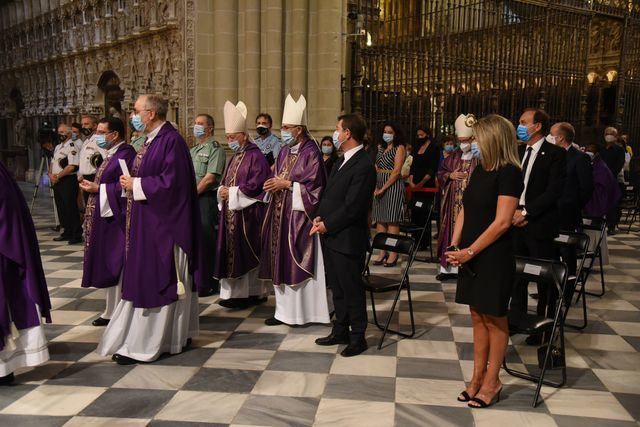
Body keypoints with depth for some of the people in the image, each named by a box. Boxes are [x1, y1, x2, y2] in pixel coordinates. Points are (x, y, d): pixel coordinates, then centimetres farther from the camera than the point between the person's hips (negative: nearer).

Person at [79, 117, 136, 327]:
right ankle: (111, 311, 23)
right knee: (107, 267, 14)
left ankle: (115, 313, 7)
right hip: (104, 217, 10)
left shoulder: (125, 154, -15)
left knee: (115, 267, -2)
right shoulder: (111, 154, 17)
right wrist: (93, 184, 8)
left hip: (115, 218, -10)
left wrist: (98, 188, -18)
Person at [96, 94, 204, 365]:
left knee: (156, 280, -2)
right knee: (145, 279, 14)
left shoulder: (171, 140, -15)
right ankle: (173, 334, 24)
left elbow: (171, 182, -22)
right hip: (148, 220, 10)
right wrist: (131, 181, 4)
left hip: (162, 223, -10)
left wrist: (135, 184, -14)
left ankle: (143, 344, 6)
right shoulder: (151, 140, 14)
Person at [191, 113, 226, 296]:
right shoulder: (192, 150, 21)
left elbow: (210, 178, -14)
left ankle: (209, 284, 3)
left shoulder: (215, 149, -5)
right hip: (191, 200, 8)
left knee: (206, 241, -5)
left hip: (206, 199, -8)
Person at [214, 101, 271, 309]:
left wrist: (232, 192, -16)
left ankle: (251, 293, 3)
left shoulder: (255, 156, -10)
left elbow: (256, 184, -20)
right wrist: (223, 191, 1)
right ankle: (235, 292, 14)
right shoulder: (235, 157, 18)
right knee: (232, 252, 8)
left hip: (248, 213, -9)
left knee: (246, 252, -5)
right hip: (232, 212, 9)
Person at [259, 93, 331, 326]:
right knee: (281, 261, 10)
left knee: (297, 262, -2)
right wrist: (274, 184, -3)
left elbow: (314, 185, -15)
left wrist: (287, 184, -14)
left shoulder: (311, 152, -10)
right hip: (279, 214, 8)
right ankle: (284, 309, 19)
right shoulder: (285, 151, 13)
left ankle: (303, 311, 11)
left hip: (299, 215, -8)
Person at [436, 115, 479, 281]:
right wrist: (450, 175, 0)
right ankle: (450, 267, 15)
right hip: (453, 204, 5)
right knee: (452, 233, 8)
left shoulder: (480, 157, -5)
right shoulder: (453, 157, 14)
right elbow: (440, 172, 19)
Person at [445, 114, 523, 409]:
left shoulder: (508, 173, -13)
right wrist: (454, 246, 1)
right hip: (470, 256, 8)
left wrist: (470, 251, -16)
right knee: (478, 316, 13)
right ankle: (478, 378, 24)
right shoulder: (480, 170, 11)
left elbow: (502, 222, -19)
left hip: (493, 257, -8)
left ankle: (491, 382, 18)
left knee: (494, 318, 6)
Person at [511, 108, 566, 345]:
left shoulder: (555, 153, -5)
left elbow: (554, 191, -12)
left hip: (540, 225, -5)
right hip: (516, 221, 5)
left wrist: (526, 212, -15)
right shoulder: (518, 152, 12)